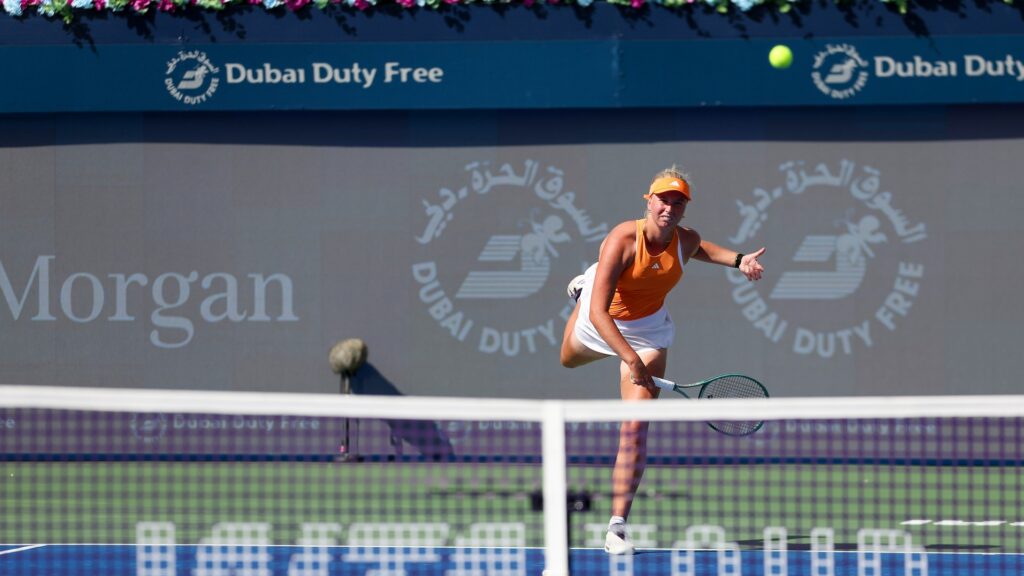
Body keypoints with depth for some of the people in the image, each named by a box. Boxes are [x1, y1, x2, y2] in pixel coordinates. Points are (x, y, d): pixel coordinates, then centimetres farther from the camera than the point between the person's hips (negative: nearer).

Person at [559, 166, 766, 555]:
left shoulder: (687, 241, -21)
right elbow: (599, 312, -39)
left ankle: (617, 527, -13)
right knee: (569, 361, 35)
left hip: (647, 329, 1)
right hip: (601, 323, -1)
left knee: (636, 427, -14)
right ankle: (583, 286, 69)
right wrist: (630, 358, -48)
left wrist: (738, 260, -6)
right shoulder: (622, 241, -36)